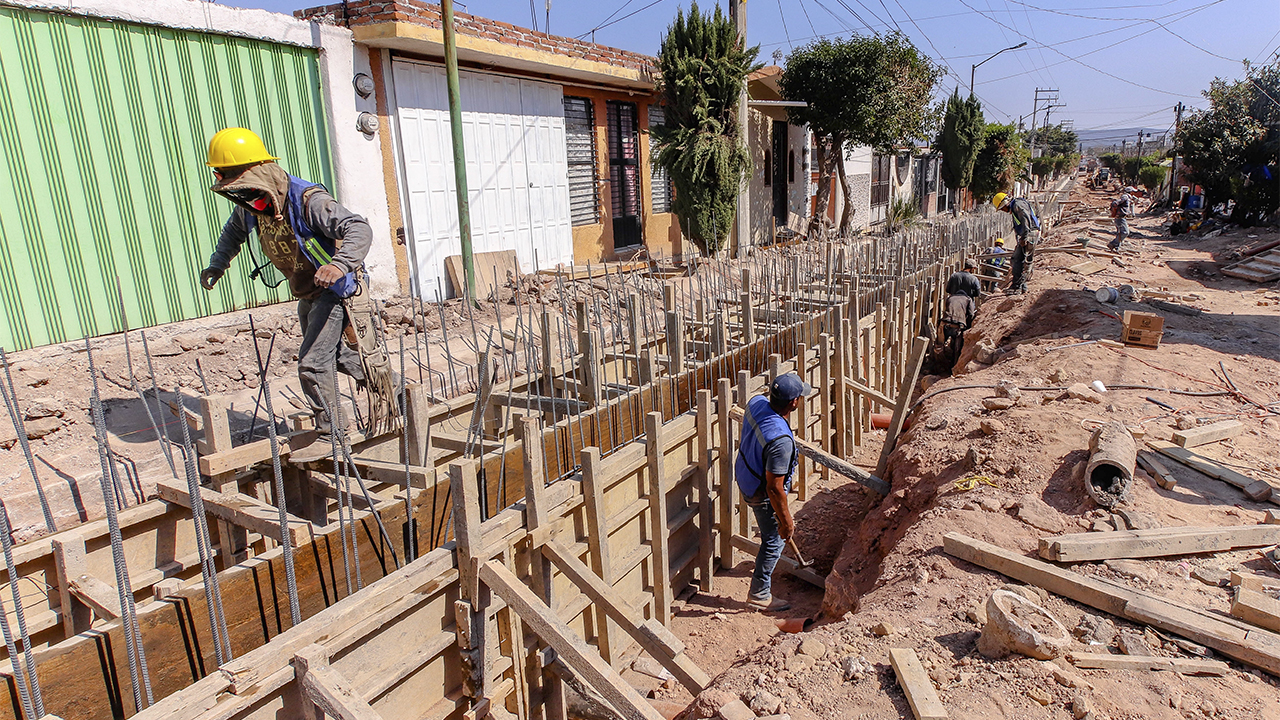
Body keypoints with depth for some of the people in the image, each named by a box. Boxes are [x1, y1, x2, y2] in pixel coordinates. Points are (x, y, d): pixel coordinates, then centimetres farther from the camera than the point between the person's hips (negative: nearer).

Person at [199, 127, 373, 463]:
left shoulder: (307, 200, -29)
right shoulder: (250, 205, -4)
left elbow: (359, 228, -39)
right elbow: (234, 231, 20)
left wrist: (339, 264, -55)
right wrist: (217, 264, 7)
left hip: (335, 288, -9)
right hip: (306, 293, 9)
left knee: (312, 363, -12)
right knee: (334, 353, 22)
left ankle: (329, 435, 2)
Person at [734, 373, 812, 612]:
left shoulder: (757, 402, -17)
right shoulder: (781, 440, -41)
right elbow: (773, 488, -32)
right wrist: (785, 520, -18)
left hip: (745, 475, 9)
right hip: (762, 494, -9)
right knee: (775, 540, 14)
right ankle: (760, 593, 32)